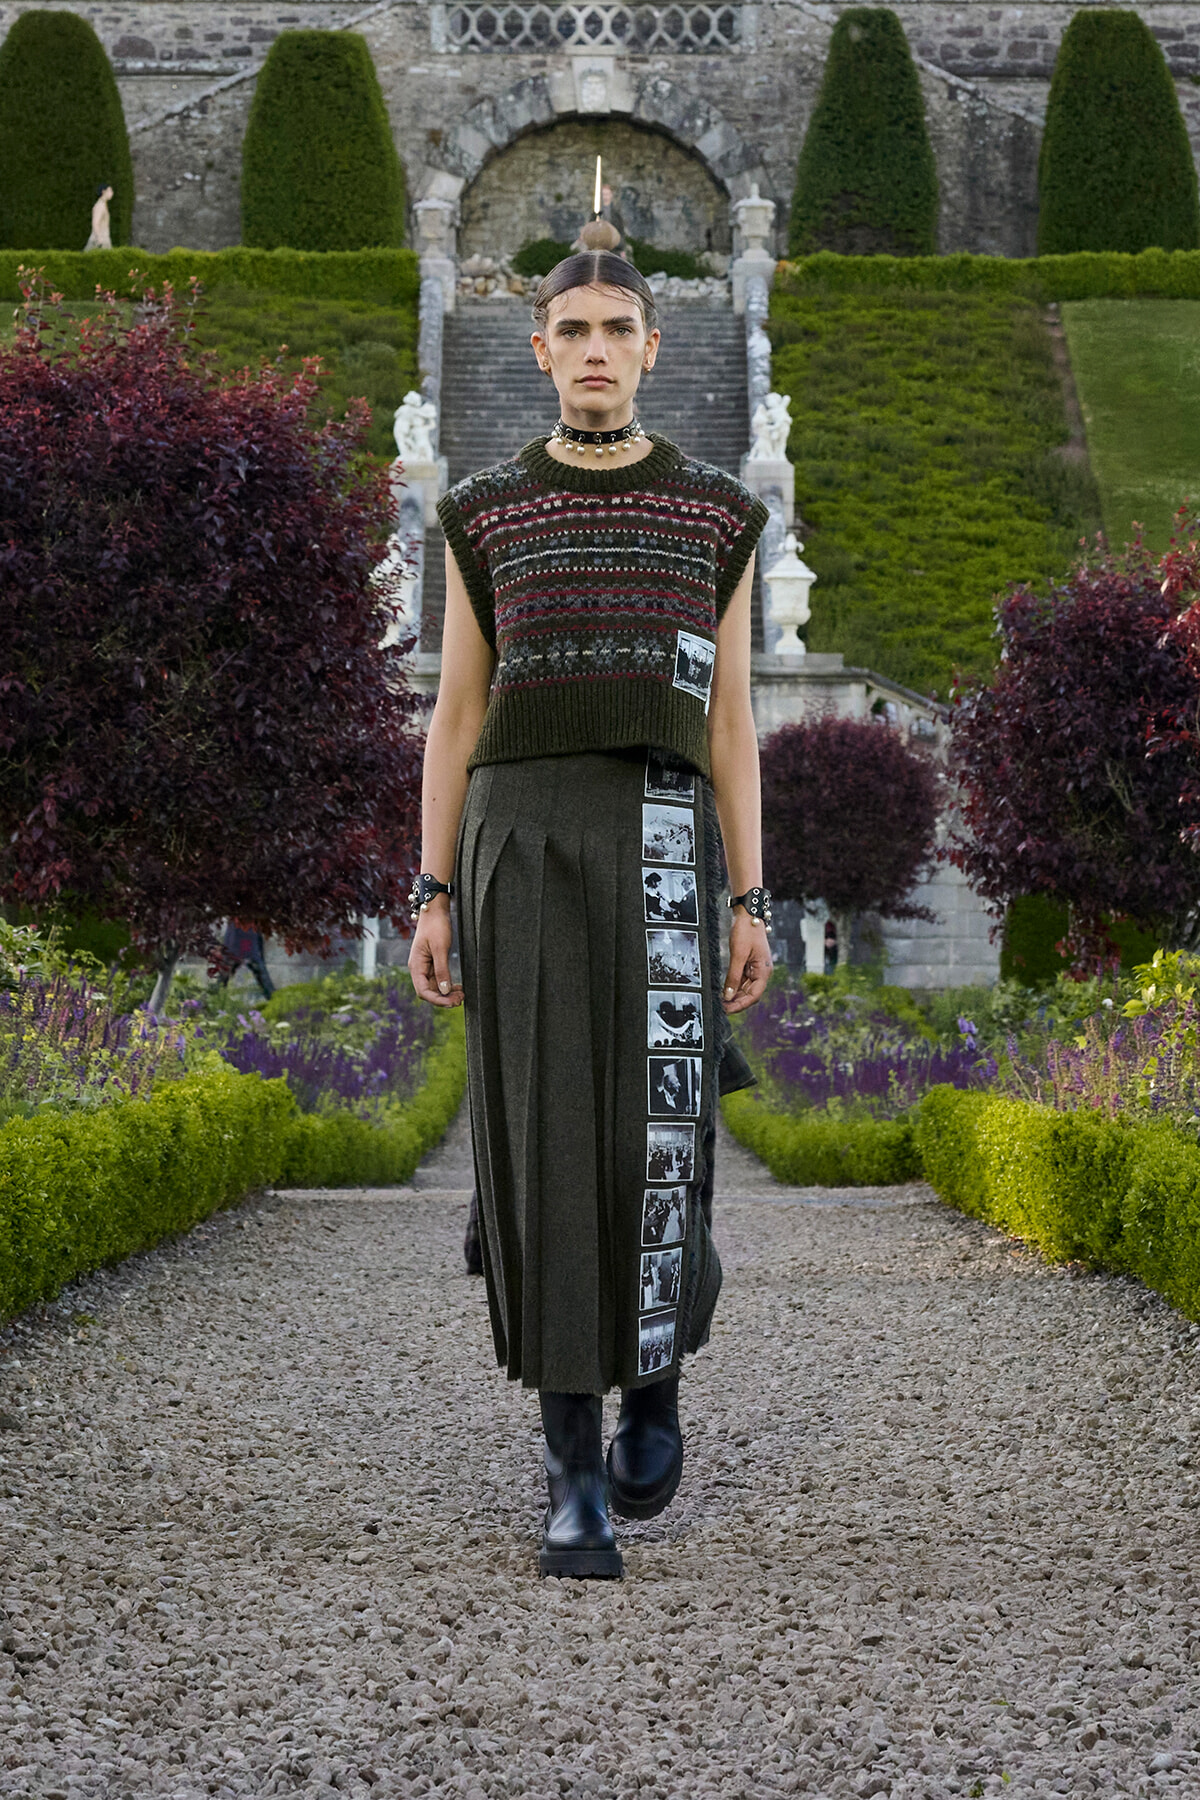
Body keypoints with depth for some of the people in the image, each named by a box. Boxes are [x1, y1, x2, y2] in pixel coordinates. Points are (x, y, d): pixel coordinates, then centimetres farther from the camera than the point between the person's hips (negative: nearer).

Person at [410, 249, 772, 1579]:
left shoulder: (718, 515, 12)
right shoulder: (484, 516, 12)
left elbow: (729, 721, 11)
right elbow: (456, 718, 10)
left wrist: (751, 905, 4)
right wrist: (433, 898, 1)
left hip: (662, 845, 0)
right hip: (522, 841, 0)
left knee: (657, 1144, -7)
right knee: (548, 1141, -7)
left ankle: (653, 1378, 24)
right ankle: (575, 1476, 0)